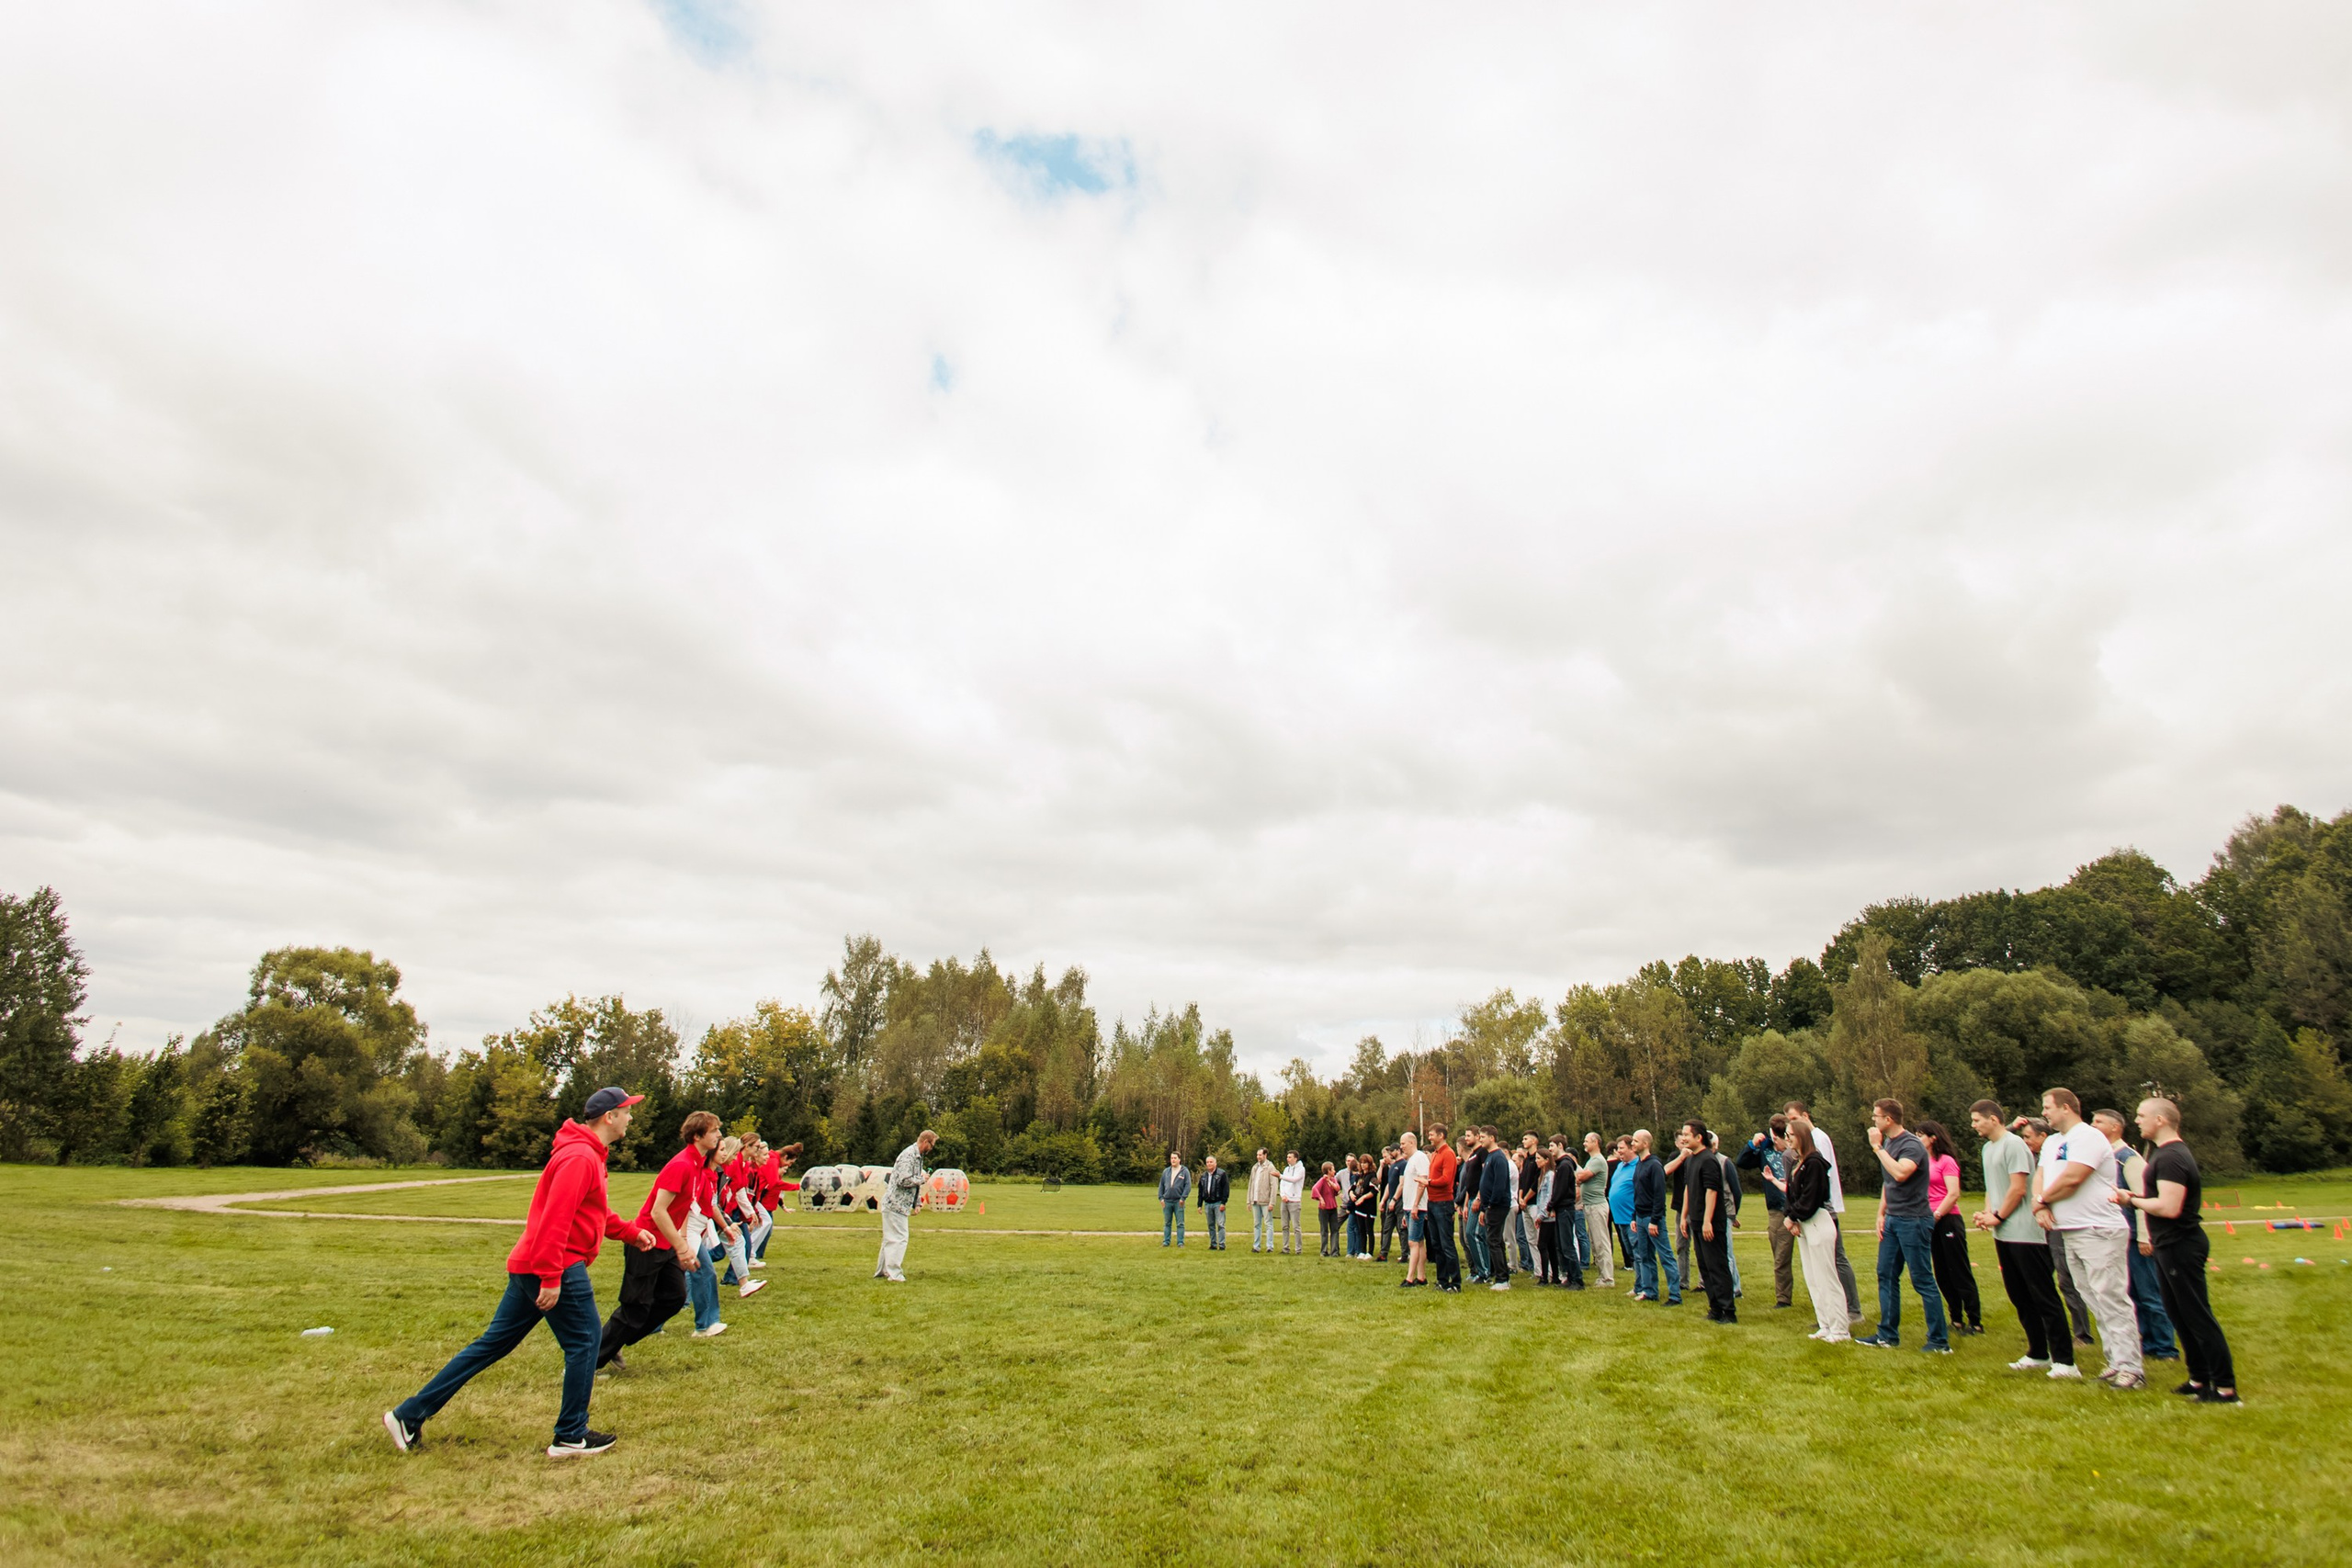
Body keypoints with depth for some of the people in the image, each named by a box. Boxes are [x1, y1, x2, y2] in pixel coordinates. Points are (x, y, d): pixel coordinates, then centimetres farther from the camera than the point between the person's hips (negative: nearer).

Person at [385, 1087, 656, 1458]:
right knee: (583, 1345, 1)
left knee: (491, 1345, 14)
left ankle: (408, 1415, 19)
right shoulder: (580, 1158, -17)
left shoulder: (588, 1155, 17)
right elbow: (555, 1218, -25)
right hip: (559, 1269, -10)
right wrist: (551, 1278, -27)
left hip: (528, 1267, 10)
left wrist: (631, 1232, 19)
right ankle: (571, 1438, 10)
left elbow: (596, 1213, 27)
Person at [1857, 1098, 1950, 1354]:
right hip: (1892, 1220, 9)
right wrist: (1881, 1213, 11)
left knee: (1923, 1280, -3)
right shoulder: (1888, 1143, 11)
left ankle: (1940, 1341, 7)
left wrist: (1877, 1147, -25)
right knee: (1886, 1276, 11)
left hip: (1912, 1221, -9)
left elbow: (1900, 1173, -34)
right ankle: (1887, 1335, 19)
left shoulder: (1912, 1145, -16)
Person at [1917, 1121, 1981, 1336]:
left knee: (1960, 1273, -1)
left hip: (1947, 1220, -7)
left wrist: (1936, 1216, -15)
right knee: (1943, 1275, 11)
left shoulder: (1947, 1161, -8)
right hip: (1931, 1223, 7)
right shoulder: (1924, 1162, 10)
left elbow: (1953, 1194, -16)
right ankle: (1956, 1320, 19)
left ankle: (1975, 1322, 6)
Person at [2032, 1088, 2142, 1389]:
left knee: (2112, 1300, -8)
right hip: (2070, 1233, 9)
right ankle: (2116, 1363, 16)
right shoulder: (2051, 1143, 17)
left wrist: (2042, 1200, -6)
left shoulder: (2088, 1136, -12)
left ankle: (2131, 1368, -5)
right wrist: (2042, 1207, -6)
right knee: (2096, 1303, 11)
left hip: (2099, 1232, -9)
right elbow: (2041, 1180, 14)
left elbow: (2071, 1179, -21)